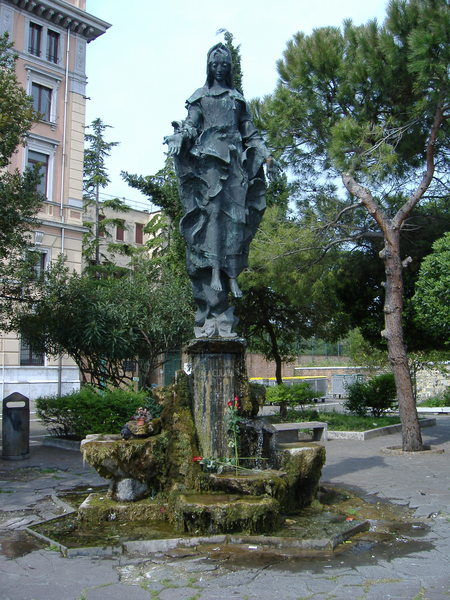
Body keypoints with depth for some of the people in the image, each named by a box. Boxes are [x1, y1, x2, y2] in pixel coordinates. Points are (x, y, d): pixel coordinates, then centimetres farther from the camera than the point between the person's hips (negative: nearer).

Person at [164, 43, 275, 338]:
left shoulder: (238, 98, 24)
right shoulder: (199, 97, 17)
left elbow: (251, 133, 18)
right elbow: (191, 127, 6)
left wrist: (265, 154, 4)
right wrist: (181, 138, -16)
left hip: (234, 162, 3)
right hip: (207, 160, -3)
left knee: (234, 218, -8)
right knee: (210, 214, -15)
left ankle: (228, 277, -9)